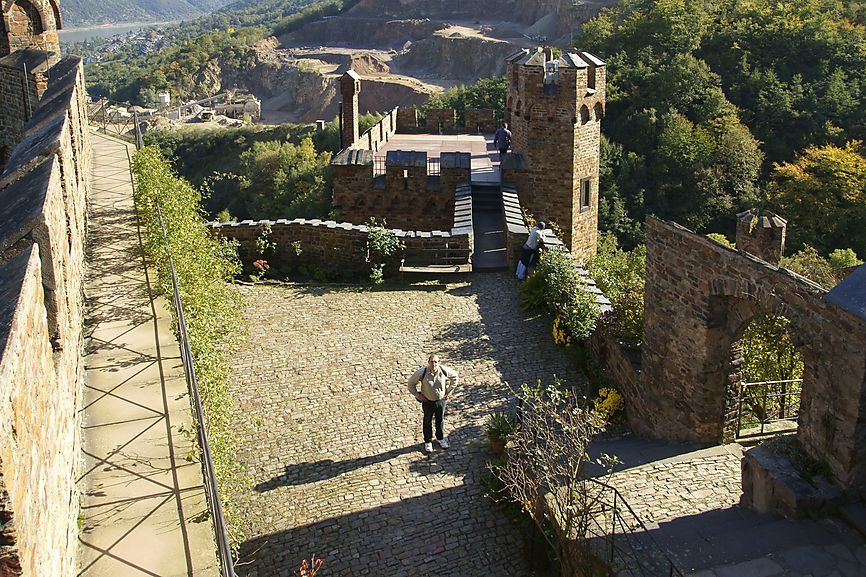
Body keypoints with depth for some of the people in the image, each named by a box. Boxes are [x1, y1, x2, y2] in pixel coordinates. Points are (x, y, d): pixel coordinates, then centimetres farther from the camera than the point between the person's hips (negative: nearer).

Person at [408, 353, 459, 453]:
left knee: (440, 420, 19)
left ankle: (440, 438, 43)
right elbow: (411, 383, -9)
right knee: (427, 421, 15)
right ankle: (428, 441, 35)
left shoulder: (444, 370, -20)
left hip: (441, 400, 2)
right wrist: (418, 395, -9)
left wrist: (449, 392, 0)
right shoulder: (422, 372, -25)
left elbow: (454, 376, 1)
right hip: (427, 401, -2)